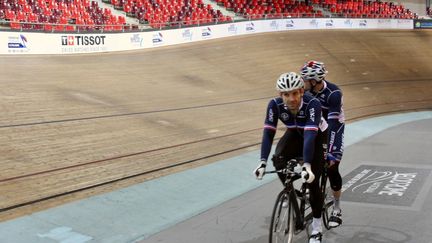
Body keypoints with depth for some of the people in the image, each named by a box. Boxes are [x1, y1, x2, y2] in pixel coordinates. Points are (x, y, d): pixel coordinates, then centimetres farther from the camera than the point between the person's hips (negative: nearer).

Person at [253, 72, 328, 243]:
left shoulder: (312, 104, -38)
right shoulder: (275, 105, -28)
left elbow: (310, 135, -45)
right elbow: (268, 133, -29)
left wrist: (306, 165, -55)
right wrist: (263, 162, -39)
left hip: (317, 136, -3)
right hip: (295, 134, 3)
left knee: (312, 182, -10)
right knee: (278, 160, -27)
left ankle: (317, 227, 9)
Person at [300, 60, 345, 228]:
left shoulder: (333, 93, -32)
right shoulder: (305, 90, -18)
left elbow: (332, 123, -36)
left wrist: (330, 152, -40)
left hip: (334, 126, -4)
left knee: (331, 167, -8)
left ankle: (336, 209, 8)